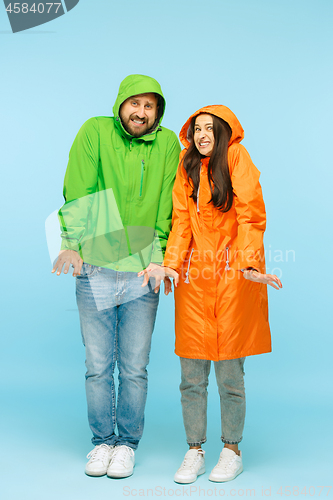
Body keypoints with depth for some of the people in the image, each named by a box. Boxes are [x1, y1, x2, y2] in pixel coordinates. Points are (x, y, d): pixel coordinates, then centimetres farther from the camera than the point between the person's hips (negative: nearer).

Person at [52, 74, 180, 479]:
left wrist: (161, 257, -5)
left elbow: (167, 207, 1)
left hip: (142, 272, 1)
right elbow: (76, 191, -8)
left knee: (134, 368, 8)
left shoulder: (167, 144, 3)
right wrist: (71, 241, -17)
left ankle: (127, 443, 26)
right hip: (95, 270, 0)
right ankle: (102, 441, 27)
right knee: (98, 366, 9)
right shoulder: (94, 132, -1)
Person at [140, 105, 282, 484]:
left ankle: (232, 451, 20)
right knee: (191, 374, 4)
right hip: (194, 276, 4)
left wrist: (250, 264, -20)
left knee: (229, 374, 2)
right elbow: (182, 219, 8)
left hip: (233, 277, -3)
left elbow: (251, 215, -7)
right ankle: (194, 452, 20)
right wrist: (170, 264, -6)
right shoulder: (187, 165, 15)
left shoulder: (237, 158, 2)